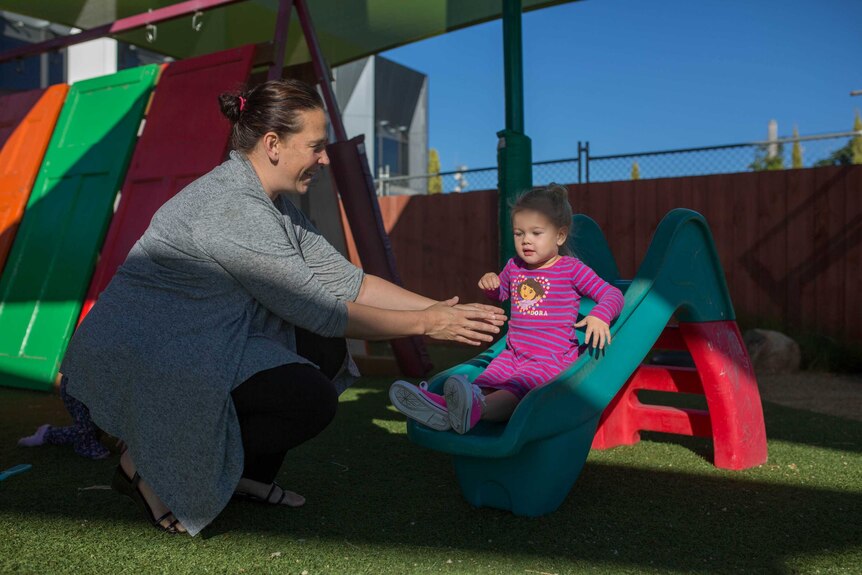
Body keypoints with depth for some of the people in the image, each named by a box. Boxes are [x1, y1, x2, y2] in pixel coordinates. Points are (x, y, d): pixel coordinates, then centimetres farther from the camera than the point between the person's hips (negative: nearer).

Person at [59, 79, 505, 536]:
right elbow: (320, 311, -21)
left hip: (192, 347, 10)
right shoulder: (233, 209, -24)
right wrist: (425, 324, -15)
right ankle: (153, 466, -5)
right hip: (134, 364, -10)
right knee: (311, 402, -19)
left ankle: (246, 473, 12)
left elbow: (345, 281, 5)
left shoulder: (273, 205, 6)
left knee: (326, 352, 2)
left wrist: (439, 307, -1)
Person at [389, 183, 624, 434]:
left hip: (553, 359, -6)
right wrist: (490, 283, 10)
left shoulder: (572, 269, -3)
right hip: (513, 354, 6)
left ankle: (475, 410, -66)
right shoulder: (514, 267, 13)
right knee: (482, 384, -26)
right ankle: (443, 405, -52)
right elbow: (501, 293, 34)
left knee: (515, 389, -36)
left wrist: (600, 316, -26)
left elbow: (613, 295, -4)